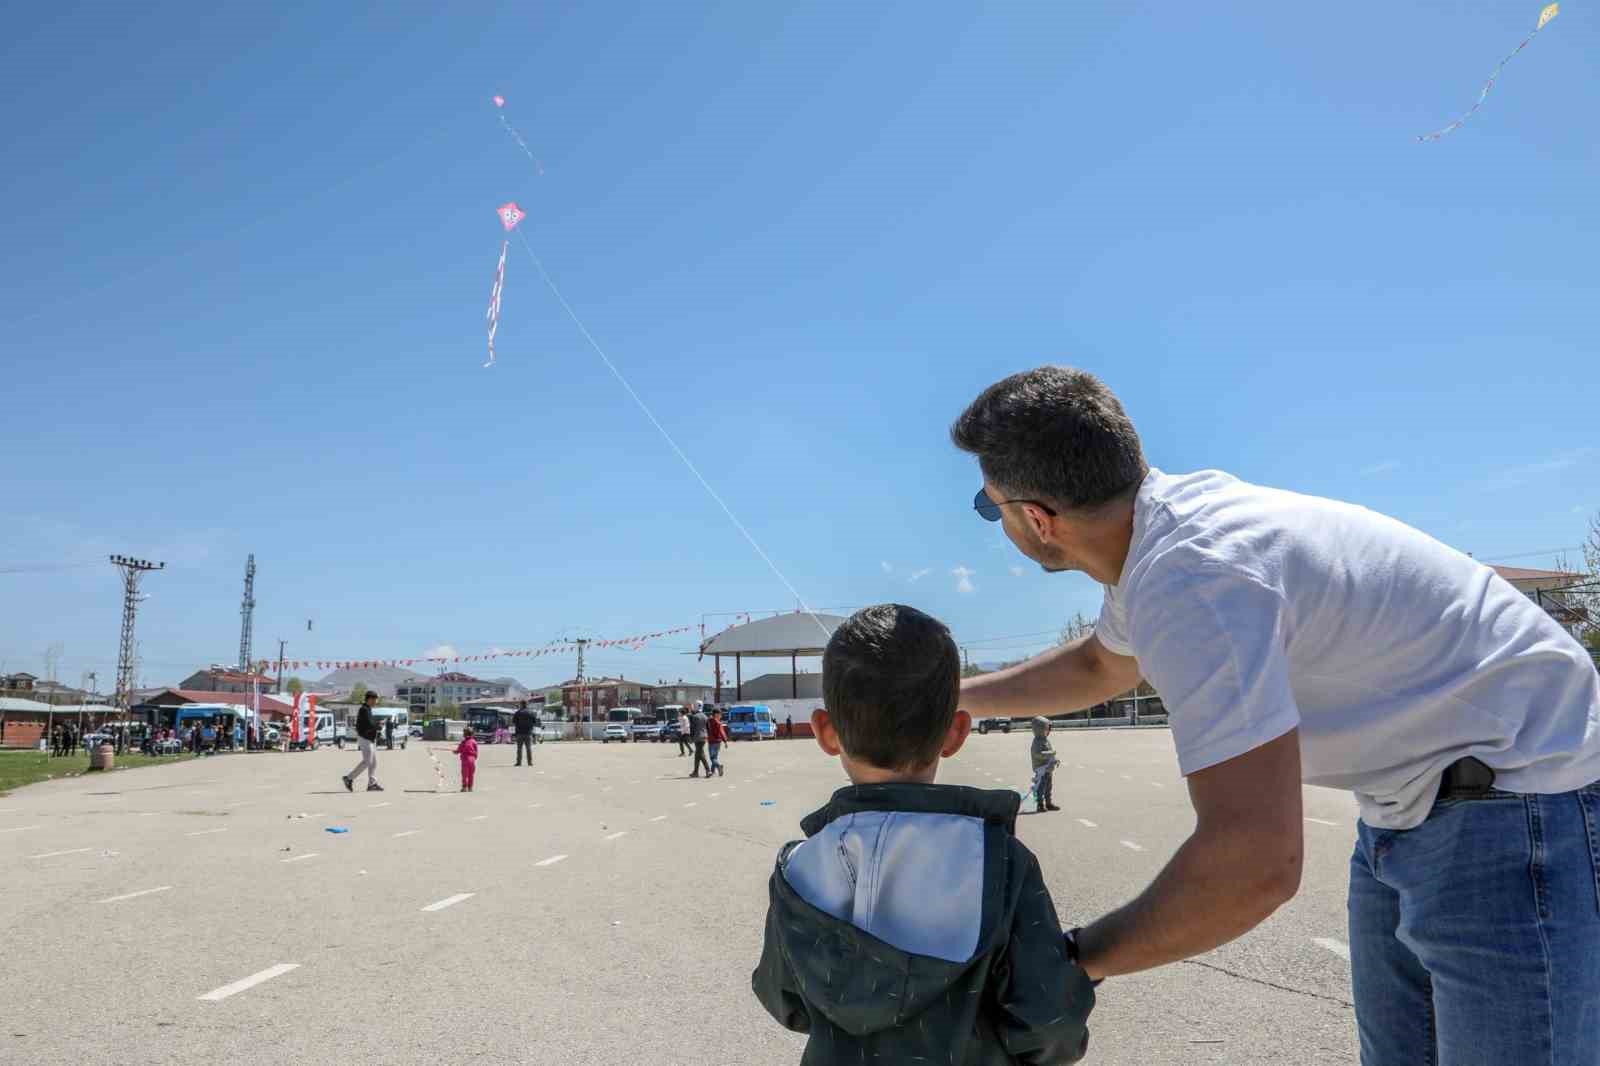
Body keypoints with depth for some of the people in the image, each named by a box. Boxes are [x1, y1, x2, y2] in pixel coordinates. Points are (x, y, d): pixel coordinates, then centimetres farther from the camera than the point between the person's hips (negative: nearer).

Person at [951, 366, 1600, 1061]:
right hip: (1408, 808, 10)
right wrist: (953, 697, 30)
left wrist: (1074, 959, -22)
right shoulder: (1165, 527, -1)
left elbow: (1253, 863, -37)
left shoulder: (1188, 574, -32)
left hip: (1513, 811, -9)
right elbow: (1097, 667, 21)